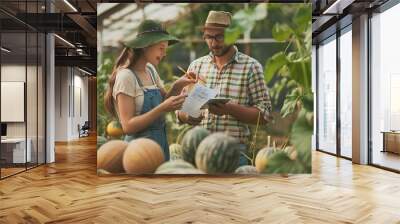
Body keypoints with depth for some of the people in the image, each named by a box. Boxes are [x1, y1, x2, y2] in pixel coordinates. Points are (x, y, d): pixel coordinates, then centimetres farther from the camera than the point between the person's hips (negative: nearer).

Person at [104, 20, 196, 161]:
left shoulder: (150, 70, 5)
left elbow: (163, 101, 10)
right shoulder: (126, 76, -17)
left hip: (160, 145, 7)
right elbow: (128, 126, -20)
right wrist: (162, 108, -28)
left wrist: (177, 86, -7)